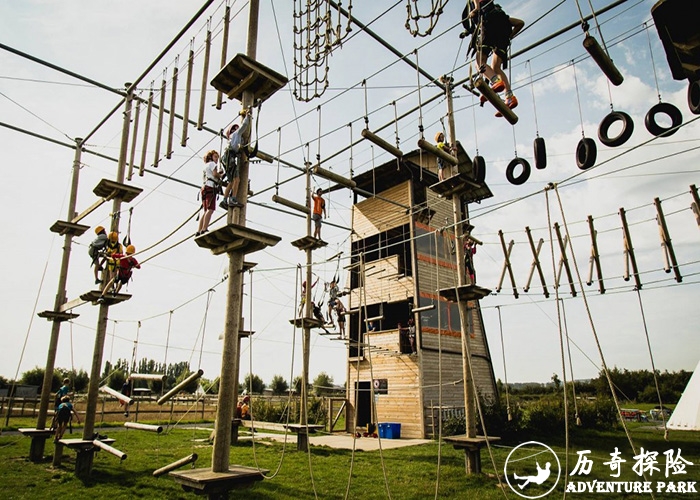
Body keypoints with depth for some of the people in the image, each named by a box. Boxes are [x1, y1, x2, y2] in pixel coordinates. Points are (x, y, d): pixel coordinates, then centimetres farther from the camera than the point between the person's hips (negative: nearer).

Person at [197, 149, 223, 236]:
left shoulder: (206, 166, 33)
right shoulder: (212, 163, 7)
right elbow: (215, 174, -9)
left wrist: (218, 174, 21)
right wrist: (221, 175, 10)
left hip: (204, 187, 9)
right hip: (210, 187, -9)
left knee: (206, 211, 2)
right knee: (210, 209, -20)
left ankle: (199, 231, -7)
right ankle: (204, 229, -32)